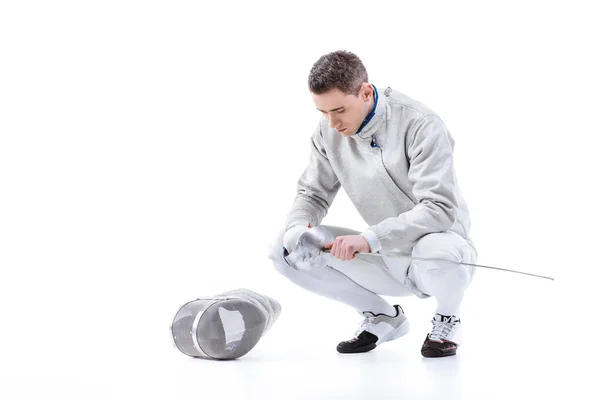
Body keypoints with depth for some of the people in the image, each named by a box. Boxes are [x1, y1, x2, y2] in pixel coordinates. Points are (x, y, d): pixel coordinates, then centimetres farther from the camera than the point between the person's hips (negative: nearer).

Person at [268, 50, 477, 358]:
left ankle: (447, 320, -4)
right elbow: (313, 193, 6)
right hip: (386, 260, 6)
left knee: (435, 251, -42)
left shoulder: (420, 125, -23)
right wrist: (298, 227, -18)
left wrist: (370, 239, -40)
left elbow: (439, 209, -30)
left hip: (441, 242, -5)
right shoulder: (328, 132, -6)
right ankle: (382, 318, 9)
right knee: (284, 249, -9)